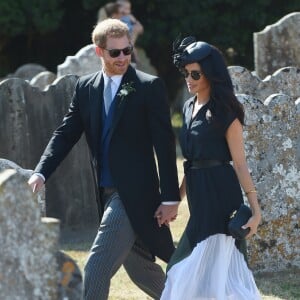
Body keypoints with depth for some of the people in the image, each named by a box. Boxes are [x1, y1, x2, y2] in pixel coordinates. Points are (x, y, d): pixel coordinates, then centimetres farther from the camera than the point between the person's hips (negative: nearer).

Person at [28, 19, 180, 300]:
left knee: (97, 268, -12)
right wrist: (40, 173, -8)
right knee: (139, 268, 16)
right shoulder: (85, 87, 8)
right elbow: (65, 134, 8)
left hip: (135, 193, -6)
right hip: (106, 191, 6)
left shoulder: (149, 87, -8)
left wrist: (170, 197, -12)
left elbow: (165, 145, -9)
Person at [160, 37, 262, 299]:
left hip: (220, 195, -8)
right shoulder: (189, 108, 13)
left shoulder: (225, 112, -9)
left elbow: (240, 162, -12)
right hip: (199, 197, 8)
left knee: (209, 266, -7)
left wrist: (255, 208, -16)